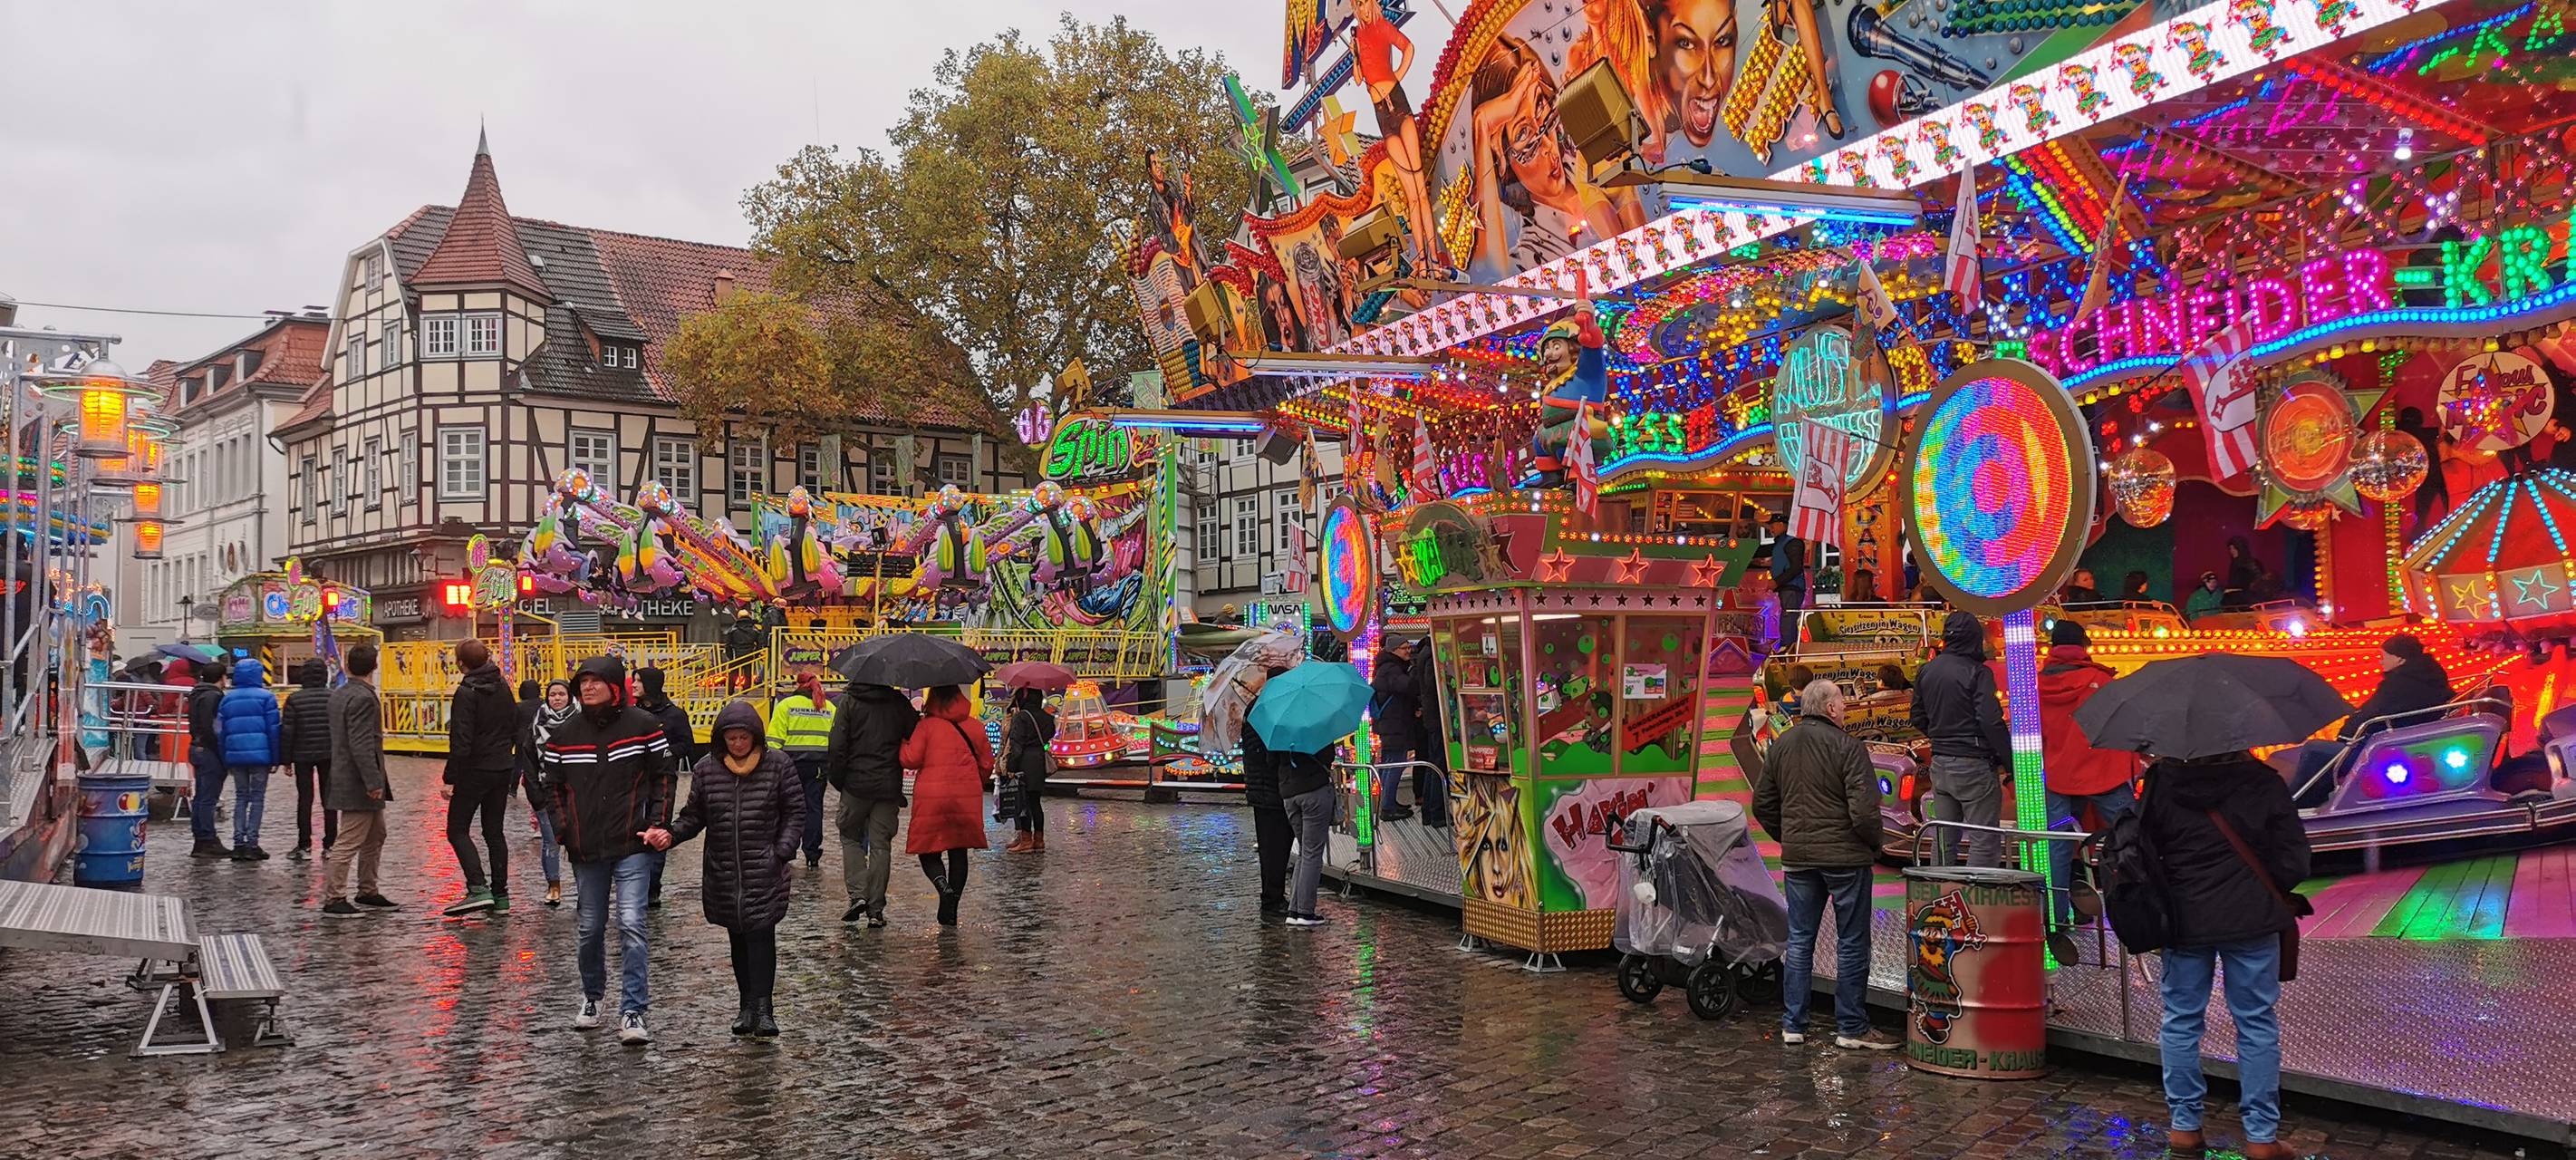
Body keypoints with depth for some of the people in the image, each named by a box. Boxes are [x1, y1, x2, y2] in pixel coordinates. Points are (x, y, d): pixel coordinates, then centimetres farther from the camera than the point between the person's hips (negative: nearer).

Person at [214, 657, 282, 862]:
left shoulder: (227, 699, 10)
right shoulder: (266, 697, -3)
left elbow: (220, 731, 9)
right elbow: (273, 730, -5)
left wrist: (225, 762, 13)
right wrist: (276, 759, 0)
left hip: (235, 755, 4)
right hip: (260, 754, -4)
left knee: (240, 797, 13)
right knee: (257, 798, 2)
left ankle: (238, 843, 8)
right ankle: (251, 844, -2)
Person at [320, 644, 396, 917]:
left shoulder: (339, 694, 13)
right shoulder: (362, 698, -18)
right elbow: (361, 745, -24)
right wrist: (373, 782, -23)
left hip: (345, 776, 11)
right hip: (357, 782, -11)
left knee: (376, 835, 18)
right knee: (349, 842, -5)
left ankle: (368, 891, 26)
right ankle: (333, 899, -1)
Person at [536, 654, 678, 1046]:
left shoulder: (642, 725, -3)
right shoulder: (564, 734, 4)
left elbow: (665, 774, 3)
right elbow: (550, 784, 13)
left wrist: (658, 822, -5)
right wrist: (562, 828, 2)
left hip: (632, 846, -3)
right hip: (586, 850, 3)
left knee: (631, 925, -12)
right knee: (591, 928, 13)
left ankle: (633, 1011, -8)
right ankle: (592, 996, 35)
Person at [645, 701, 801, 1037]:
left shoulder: (778, 765, -2)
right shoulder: (707, 769, 4)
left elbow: (795, 813, 2)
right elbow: (694, 816, 10)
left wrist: (783, 852, -8)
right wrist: (670, 834, -9)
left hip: (764, 870, -3)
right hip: (723, 871, 3)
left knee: (760, 933, -12)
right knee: (737, 937, 10)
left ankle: (762, 1007, -13)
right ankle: (748, 1004, 19)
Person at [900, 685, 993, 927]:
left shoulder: (926, 725, -5)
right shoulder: (975, 728, 7)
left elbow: (911, 759, -8)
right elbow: (987, 764, 11)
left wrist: (903, 741, 11)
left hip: (931, 798, -3)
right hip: (967, 798, 3)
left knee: (929, 852, 7)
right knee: (958, 852, 11)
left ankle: (943, 885, -23)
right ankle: (950, 910, 11)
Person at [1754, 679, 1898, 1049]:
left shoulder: (1782, 745, 6)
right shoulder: (1846, 746, -14)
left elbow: (1762, 803, 12)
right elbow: (1864, 809, -18)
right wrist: (1876, 841, 0)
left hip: (1797, 857, 5)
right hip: (1846, 856, -5)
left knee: (1799, 941, 12)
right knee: (1852, 943, 5)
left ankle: (1793, 1025, 15)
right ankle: (1851, 1028, 10)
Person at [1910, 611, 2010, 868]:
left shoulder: (1926, 671, 7)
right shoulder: (1977, 672, -13)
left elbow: (1917, 718, 15)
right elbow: (1991, 722, -19)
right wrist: (2011, 761, -13)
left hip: (1940, 763, 7)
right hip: (1974, 764, -7)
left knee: (1944, 840, 15)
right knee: (1985, 840, -1)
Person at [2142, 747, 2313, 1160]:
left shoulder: (2162, 781, -5)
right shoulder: (2263, 782, -7)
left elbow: (2143, 849, -1)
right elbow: (2293, 860, -5)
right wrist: (2273, 897, 13)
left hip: (2184, 920, 1)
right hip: (2251, 920, -1)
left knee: (2181, 1021, 12)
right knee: (2257, 1025, 8)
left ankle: (2184, 1126, 18)